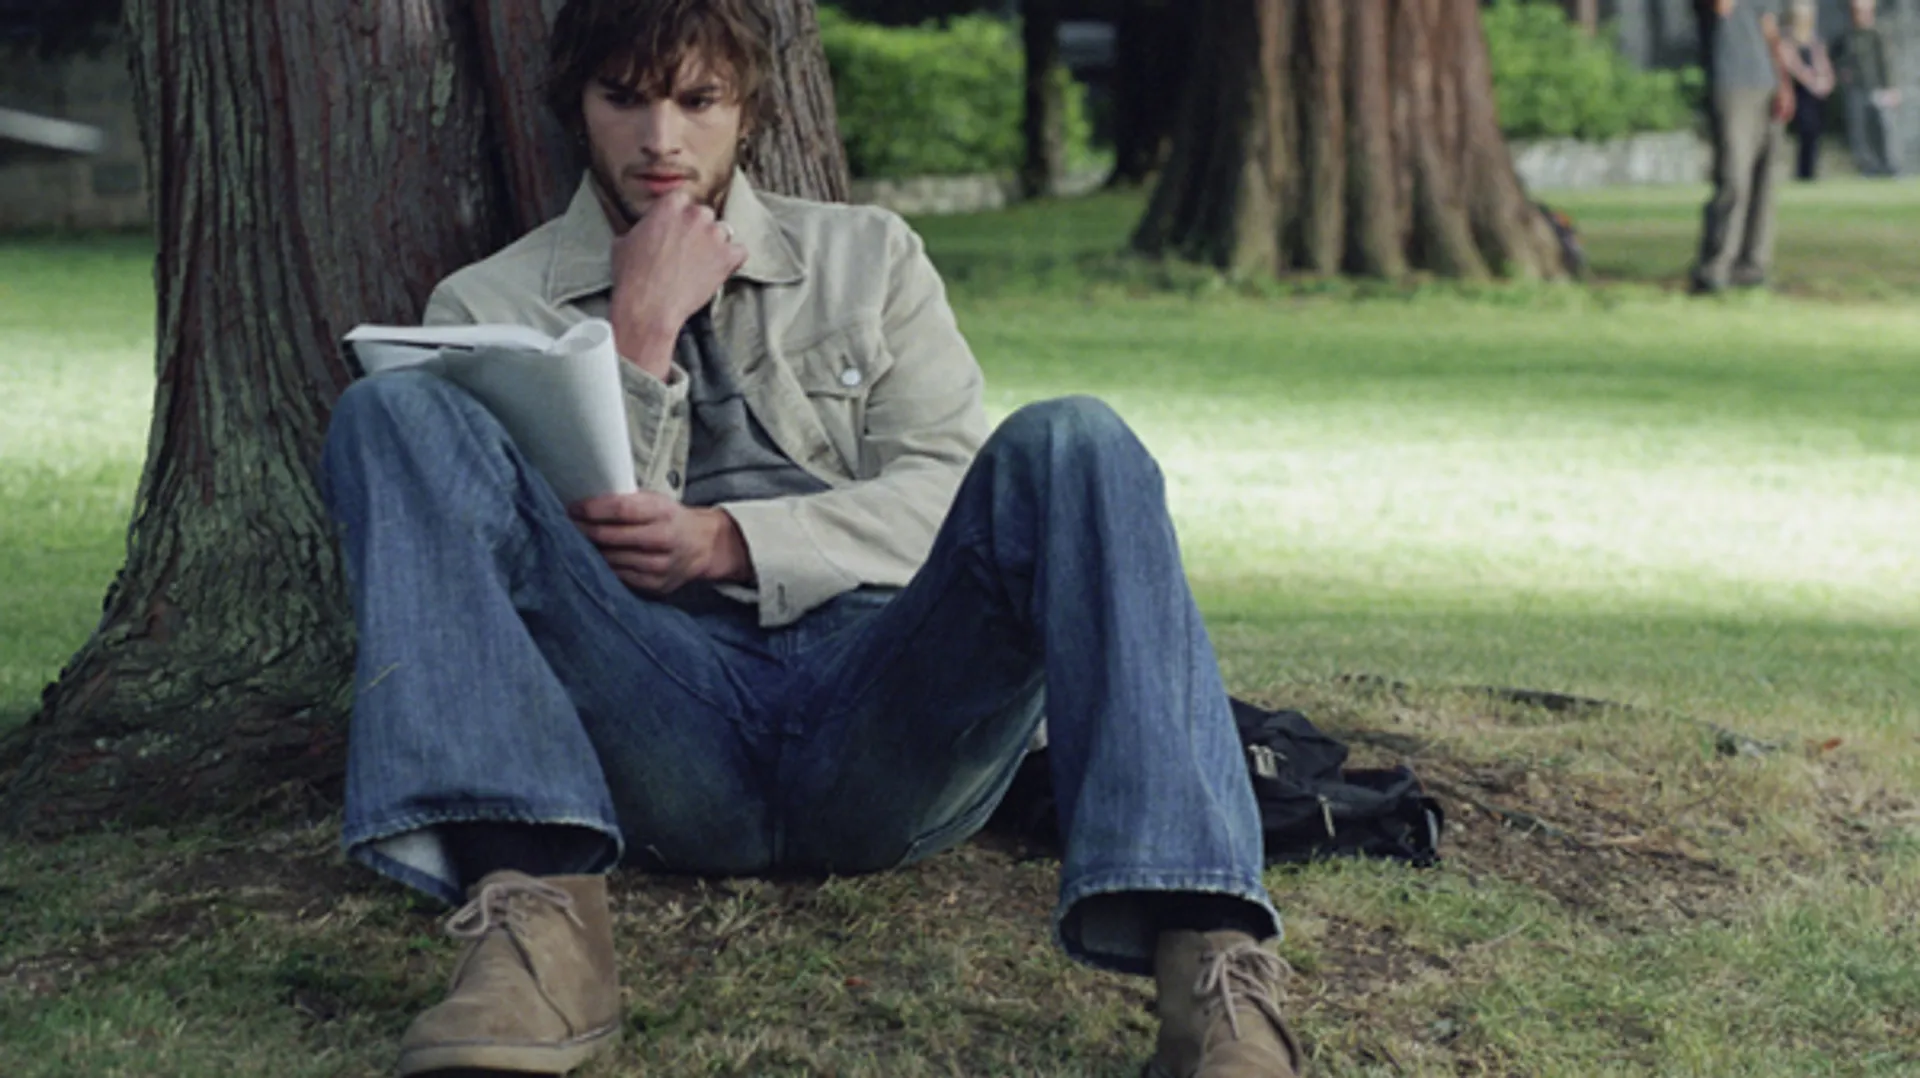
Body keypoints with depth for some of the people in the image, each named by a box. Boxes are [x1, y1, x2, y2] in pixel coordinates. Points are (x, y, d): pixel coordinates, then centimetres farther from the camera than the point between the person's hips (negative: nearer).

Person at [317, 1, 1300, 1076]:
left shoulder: (870, 255, 23)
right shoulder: (490, 305, 19)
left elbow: (952, 498, 8)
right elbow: (564, 563, 6)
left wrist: (729, 542, -7)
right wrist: (644, 333, 0)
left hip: (887, 711, 1)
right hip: (667, 725, 0)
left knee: (1070, 445, -27)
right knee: (395, 413, -19)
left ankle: (1211, 960, -44)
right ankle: (539, 916, -41)